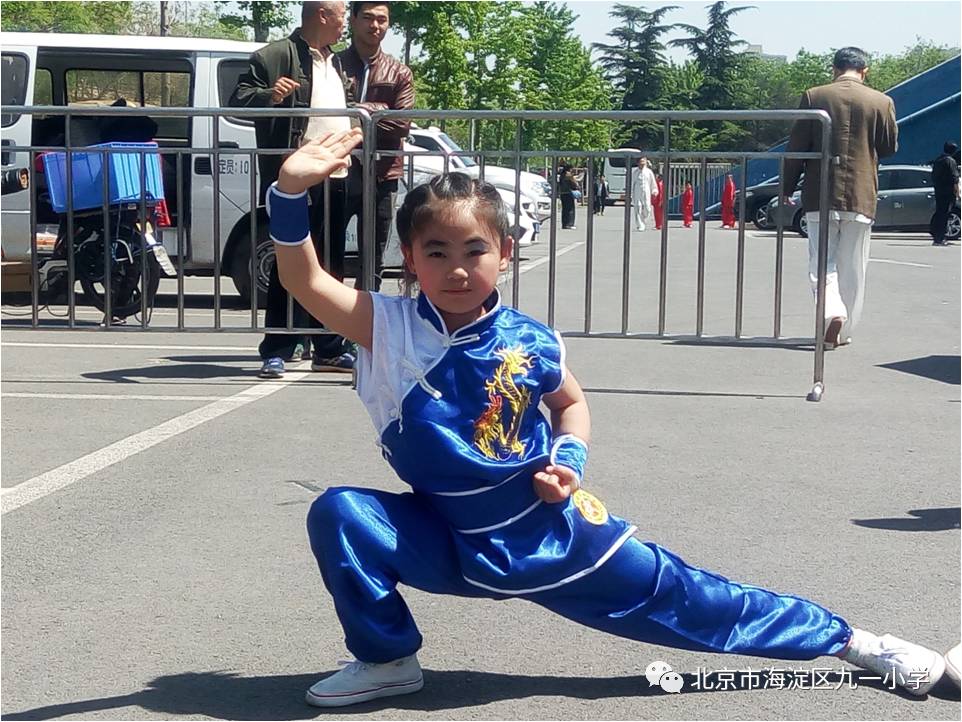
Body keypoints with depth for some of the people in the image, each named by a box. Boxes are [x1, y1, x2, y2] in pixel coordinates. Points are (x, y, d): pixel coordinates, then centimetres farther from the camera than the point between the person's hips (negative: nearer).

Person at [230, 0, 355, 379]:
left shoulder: (336, 62, 20)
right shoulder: (276, 56, -5)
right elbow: (239, 100, -11)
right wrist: (269, 96, -28)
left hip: (336, 178, 8)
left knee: (331, 266, 12)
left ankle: (329, 348, 20)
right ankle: (277, 352, 0)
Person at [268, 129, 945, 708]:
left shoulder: (529, 343, -11)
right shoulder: (389, 327, -14)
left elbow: (571, 403, 10)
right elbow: (304, 278, -27)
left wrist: (570, 460, -10)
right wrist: (292, 190, -41)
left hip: (554, 536, -1)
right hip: (453, 543, 1)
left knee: (676, 598, 5)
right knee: (339, 515, -21)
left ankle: (850, 639, 22)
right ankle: (388, 661, 1)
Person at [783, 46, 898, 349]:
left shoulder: (813, 96, -3)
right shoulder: (881, 102, -1)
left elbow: (796, 147, -2)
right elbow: (890, 147, 8)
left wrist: (788, 187, 8)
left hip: (820, 195, -1)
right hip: (861, 197, 1)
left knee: (822, 261, 5)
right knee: (852, 267, 11)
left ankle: (833, 312, -20)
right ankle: (843, 332, 16)